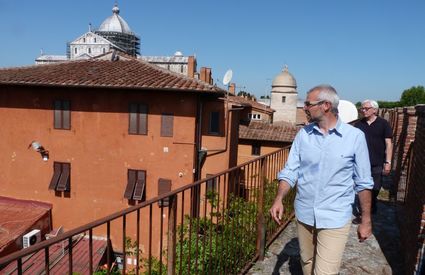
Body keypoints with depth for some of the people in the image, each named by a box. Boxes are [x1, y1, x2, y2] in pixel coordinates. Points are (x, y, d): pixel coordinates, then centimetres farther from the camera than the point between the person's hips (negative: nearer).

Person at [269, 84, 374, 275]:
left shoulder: (355, 136, -9)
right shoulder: (303, 134, 0)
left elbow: (363, 182, -3)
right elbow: (291, 171, 0)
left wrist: (366, 220, 1)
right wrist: (279, 199, -15)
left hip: (335, 218, -3)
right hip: (304, 214, 4)